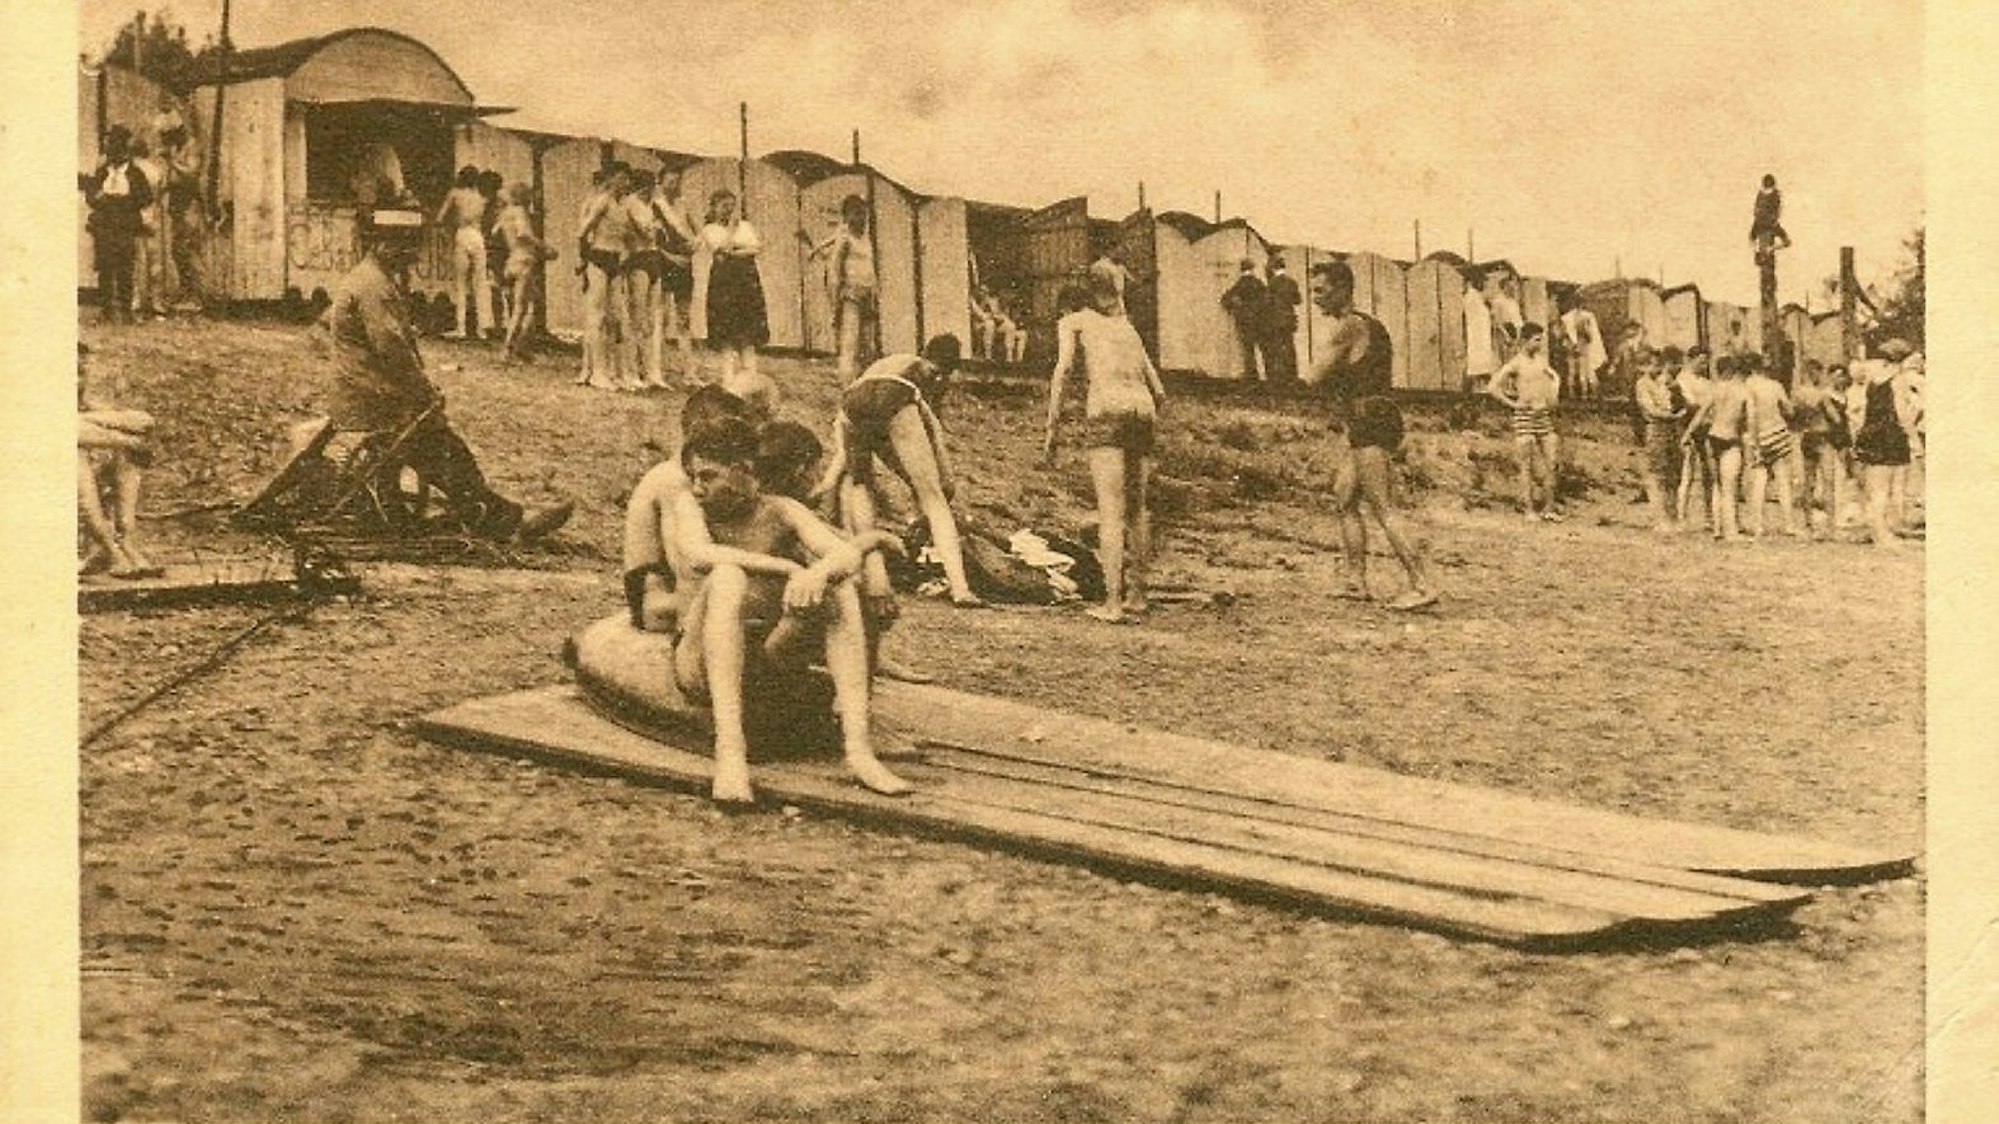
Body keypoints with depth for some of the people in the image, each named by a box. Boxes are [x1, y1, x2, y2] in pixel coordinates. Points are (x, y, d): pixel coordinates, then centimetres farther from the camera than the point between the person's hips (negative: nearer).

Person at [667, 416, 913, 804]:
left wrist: (817, 572, -35)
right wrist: (787, 567, -28)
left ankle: (858, 747, -27)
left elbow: (848, 554, -12)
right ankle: (729, 752, -43)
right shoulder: (689, 504, 1)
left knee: (838, 587, -17)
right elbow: (698, 555, -22)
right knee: (727, 578, -30)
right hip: (701, 665, -2)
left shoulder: (780, 512, 4)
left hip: (768, 657, 3)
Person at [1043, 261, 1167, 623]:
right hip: (1142, 409, 5)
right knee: (1136, 506, 17)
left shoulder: (1073, 322, 16)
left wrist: (1052, 429, -2)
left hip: (1107, 409, -5)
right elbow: (1159, 392, 26)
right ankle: (1137, 592, 25)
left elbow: (1064, 368, -2)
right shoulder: (1127, 328, 30)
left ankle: (1113, 602, -15)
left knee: (1110, 511, -10)